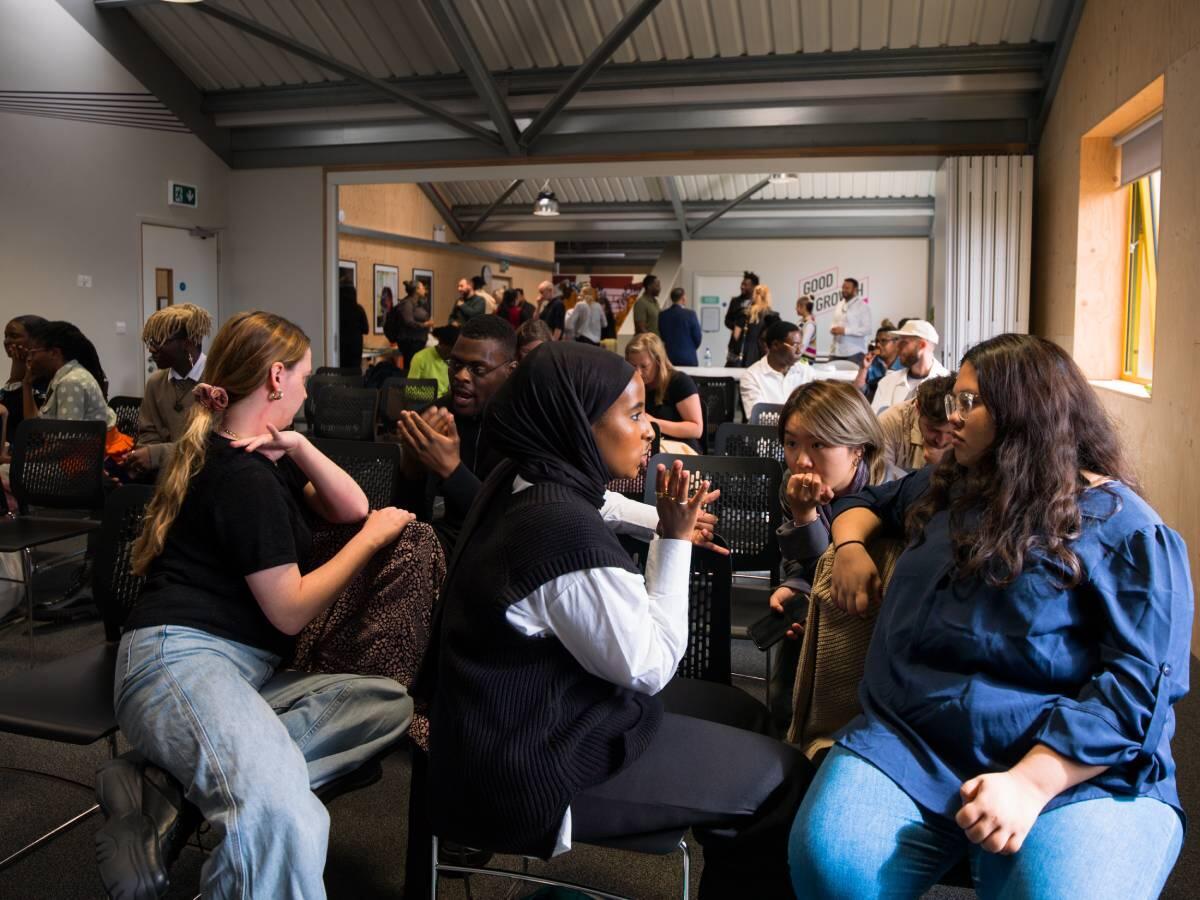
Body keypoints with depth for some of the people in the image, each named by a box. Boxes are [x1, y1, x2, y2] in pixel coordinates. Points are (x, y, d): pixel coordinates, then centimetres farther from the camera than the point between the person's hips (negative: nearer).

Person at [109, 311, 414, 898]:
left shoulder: (261, 458, 19)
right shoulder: (243, 476, -10)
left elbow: (351, 508, 15)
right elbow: (291, 611, -10)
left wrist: (297, 446, 0)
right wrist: (372, 538, -1)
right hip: (181, 660, -12)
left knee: (395, 705, -9)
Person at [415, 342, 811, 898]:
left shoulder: (520, 481, 0)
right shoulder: (567, 533, -31)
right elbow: (651, 667, -19)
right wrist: (675, 538, -16)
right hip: (535, 772, -10)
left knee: (735, 710, 21)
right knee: (780, 775, -2)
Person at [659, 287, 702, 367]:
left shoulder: (662, 315, -1)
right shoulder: (690, 314, -11)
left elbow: (661, 337, 6)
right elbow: (698, 337, -4)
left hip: (669, 357, 4)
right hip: (688, 358, -4)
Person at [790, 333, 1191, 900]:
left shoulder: (1123, 528, -1)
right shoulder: (946, 488, 18)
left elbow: (1140, 683, -11)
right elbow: (865, 501, 36)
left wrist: (1031, 782, -22)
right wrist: (851, 548, 12)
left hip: (1081, 774, -3)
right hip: (911, 743, 4)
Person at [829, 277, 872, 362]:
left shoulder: (863, 306, -5)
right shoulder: (839, 305, 17)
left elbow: (867, 329, -13)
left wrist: (845, 330, -19)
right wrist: (832, 329, -2)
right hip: (836, 351, 6)